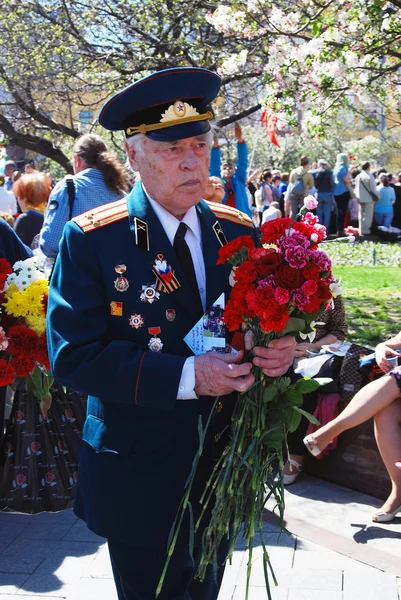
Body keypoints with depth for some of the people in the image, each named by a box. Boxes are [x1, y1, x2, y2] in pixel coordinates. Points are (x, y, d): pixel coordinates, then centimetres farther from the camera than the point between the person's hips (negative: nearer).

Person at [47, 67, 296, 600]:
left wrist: (280, 350, -20)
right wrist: (186, 376, -29)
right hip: (141, 478, -4)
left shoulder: (239, 232, -1)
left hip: (227, 468, 4)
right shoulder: (90, 240, -14)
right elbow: (72, 356, -21)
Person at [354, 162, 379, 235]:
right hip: (369, 198, -6)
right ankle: (365, 230, 0)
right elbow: (373, 188, -13)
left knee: (361, 215, 13)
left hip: (360, 198, 6)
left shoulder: (358, 176, 4)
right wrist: (377, 196, 0)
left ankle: (361, 230, 18)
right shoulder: (369, 176, -15)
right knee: (368, 215, 0)